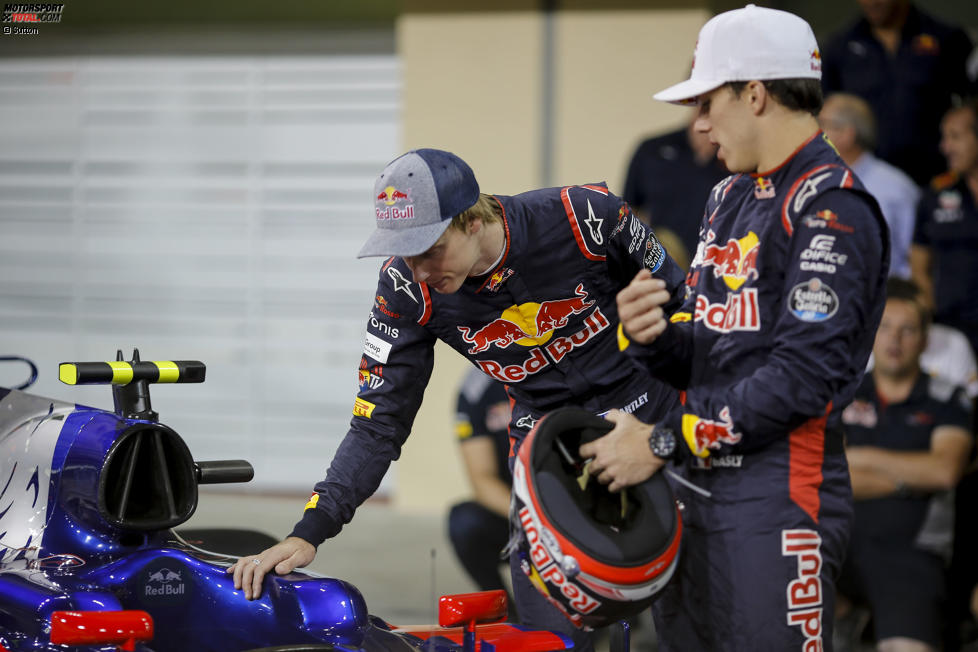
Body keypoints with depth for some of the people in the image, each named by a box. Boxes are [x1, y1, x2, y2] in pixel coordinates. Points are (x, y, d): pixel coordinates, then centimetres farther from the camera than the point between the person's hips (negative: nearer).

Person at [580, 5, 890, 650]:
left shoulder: (830, 207, -12)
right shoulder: (731, 197, 18)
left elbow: (803, 374, -20)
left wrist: (664, 441, -16)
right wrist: (650, 336, -5)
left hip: (779, 500, -9)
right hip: (698, 492, 9)